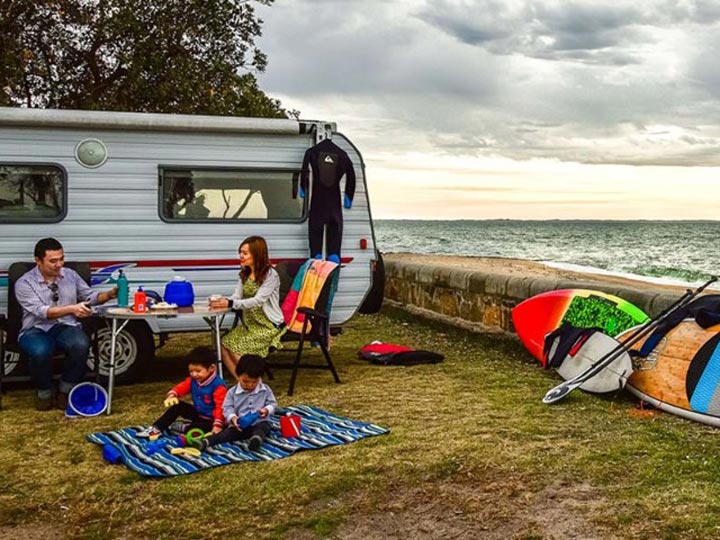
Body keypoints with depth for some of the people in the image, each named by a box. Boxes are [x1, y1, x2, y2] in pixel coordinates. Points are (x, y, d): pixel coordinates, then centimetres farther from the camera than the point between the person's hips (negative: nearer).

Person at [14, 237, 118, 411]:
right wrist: (72, 308, -33)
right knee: (40, 351, -38)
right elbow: (41, 311, -19)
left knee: (81, 344, -33)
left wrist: (109, 294, -7)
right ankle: (44, 394, -8)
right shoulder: (24, 283, -6)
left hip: (67, 327, 3)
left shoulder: (70, 275, 9)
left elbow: (89, 296, 14)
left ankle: (65, 391, -10)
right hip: (36, 331, -3)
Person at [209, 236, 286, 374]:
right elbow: (237, 296, 1)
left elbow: (258, 300, -24)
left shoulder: (270, 275, -14)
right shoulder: (244, 274, 11)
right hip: (249, 324, 7)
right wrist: (223, 301, -23)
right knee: (224, 344, -14)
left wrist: (230, 304, -35)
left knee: (238, 349, -21)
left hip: (268, 325, -7)